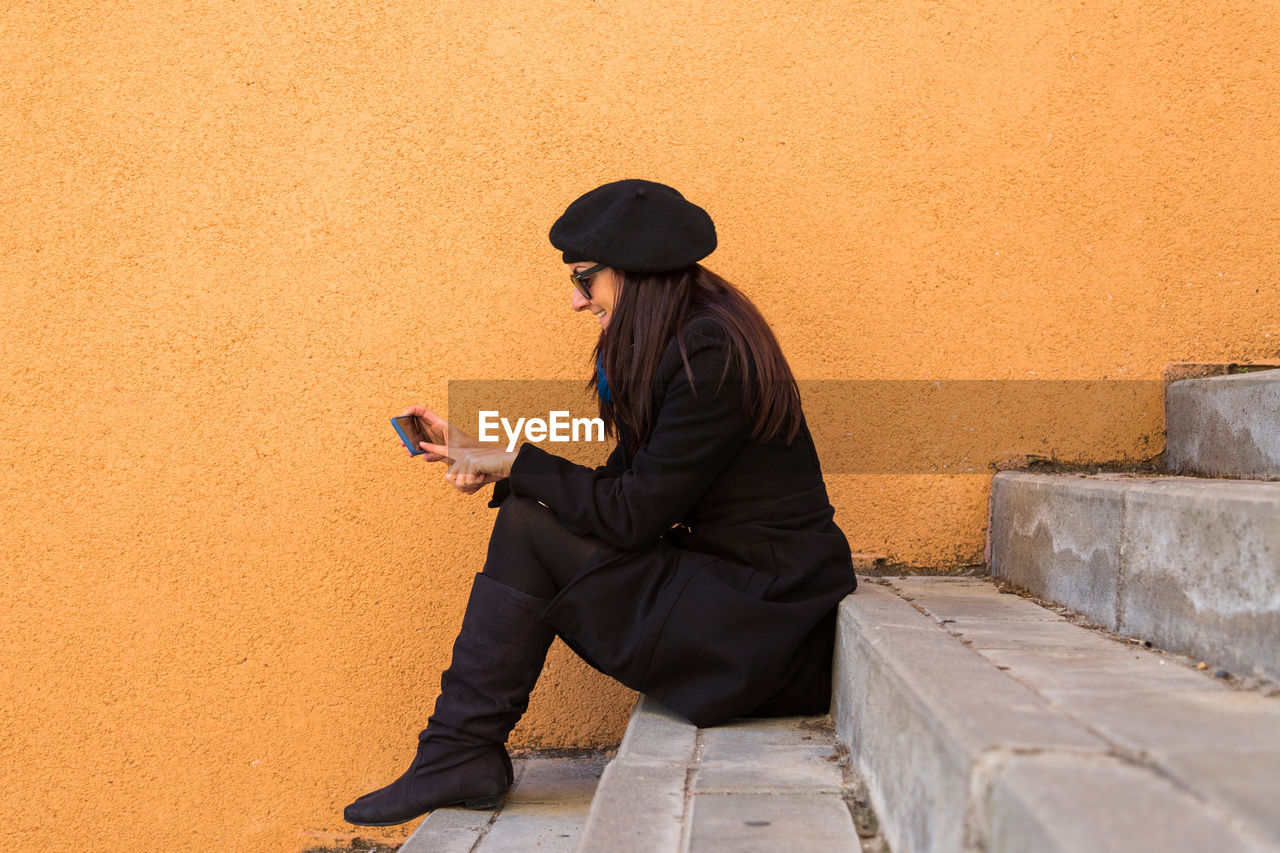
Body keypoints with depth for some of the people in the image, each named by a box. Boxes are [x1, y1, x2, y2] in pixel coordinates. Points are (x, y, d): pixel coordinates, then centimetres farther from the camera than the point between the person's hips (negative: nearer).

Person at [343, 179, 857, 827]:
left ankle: (460, 754, -2)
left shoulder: (713, 355, -19)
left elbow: (632, 516, -19)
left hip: (766, 622, -10)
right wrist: (483, 458, 11)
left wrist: (516, 461, -7)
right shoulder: (673, 346, 11)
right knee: (530, 518, 4)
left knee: (529, 531, -14)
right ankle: (461, 753, 6)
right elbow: (621, 485, 14)